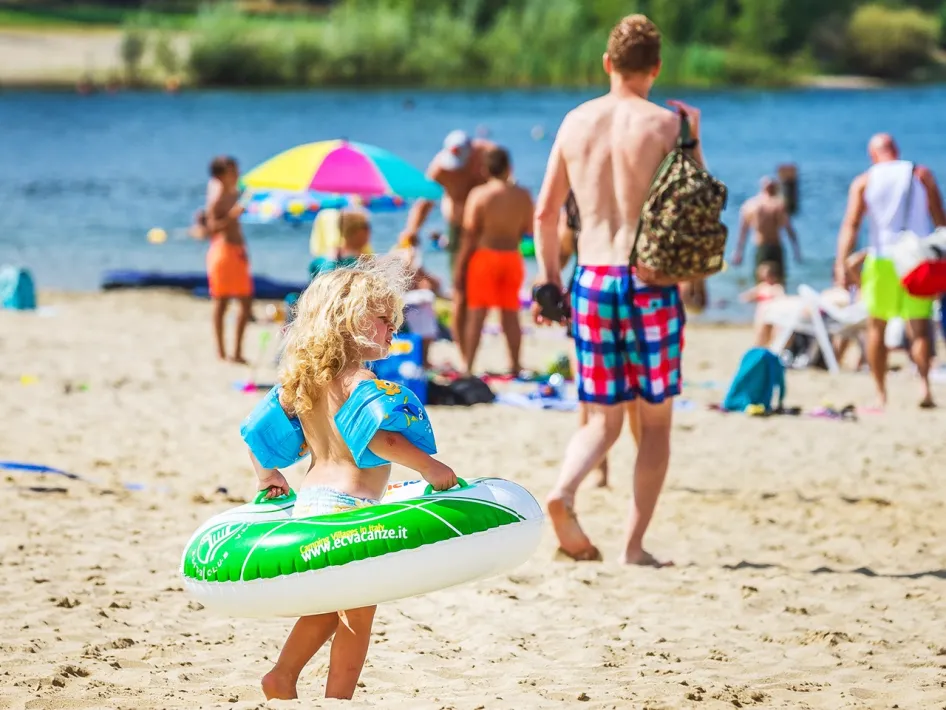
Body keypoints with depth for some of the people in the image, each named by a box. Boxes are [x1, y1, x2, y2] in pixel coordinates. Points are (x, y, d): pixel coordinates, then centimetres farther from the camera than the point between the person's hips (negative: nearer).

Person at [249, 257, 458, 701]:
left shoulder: (302, 382, 10)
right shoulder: (359, 381, -16)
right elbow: (379, 439, -32)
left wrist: (266, 475, 31)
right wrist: (429, 467, -26)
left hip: (308, 500, 9)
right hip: (349, 505, -9)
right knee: (358, 612, 5)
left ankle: (282, 675, 22)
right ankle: (338, 698, 8)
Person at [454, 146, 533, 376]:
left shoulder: (479, 194, -9)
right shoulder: (523, 195, -1)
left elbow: (469, 236, -10)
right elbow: (529, 228, 6)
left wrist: (459, 267, -4)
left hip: (484, 256, -3)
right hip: (512, 257, 3)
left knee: (476, 315, 1)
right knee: (511, 315, 11)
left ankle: (467, 367, -2)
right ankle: (515, 366, 15)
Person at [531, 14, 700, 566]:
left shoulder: (576, 122, 6)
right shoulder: (665, 123, -6)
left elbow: (546, 212, 9)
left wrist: (549, 276, 19)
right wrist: (694, 138, 13)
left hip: (593, 279, 3)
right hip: (650, 279, -3)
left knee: (604, 418, 13)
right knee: (656, 419, 8)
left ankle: (564, 492, -15)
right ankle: (636, 545, 4)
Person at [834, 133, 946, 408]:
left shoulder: (863, 182, 3)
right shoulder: (921, 175, 5)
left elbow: (850, 225, -5)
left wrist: (841, 265, -10)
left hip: (882, 260, 0)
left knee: (877, 328, 12)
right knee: (920, 327, 1)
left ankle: (880, 394, 11)